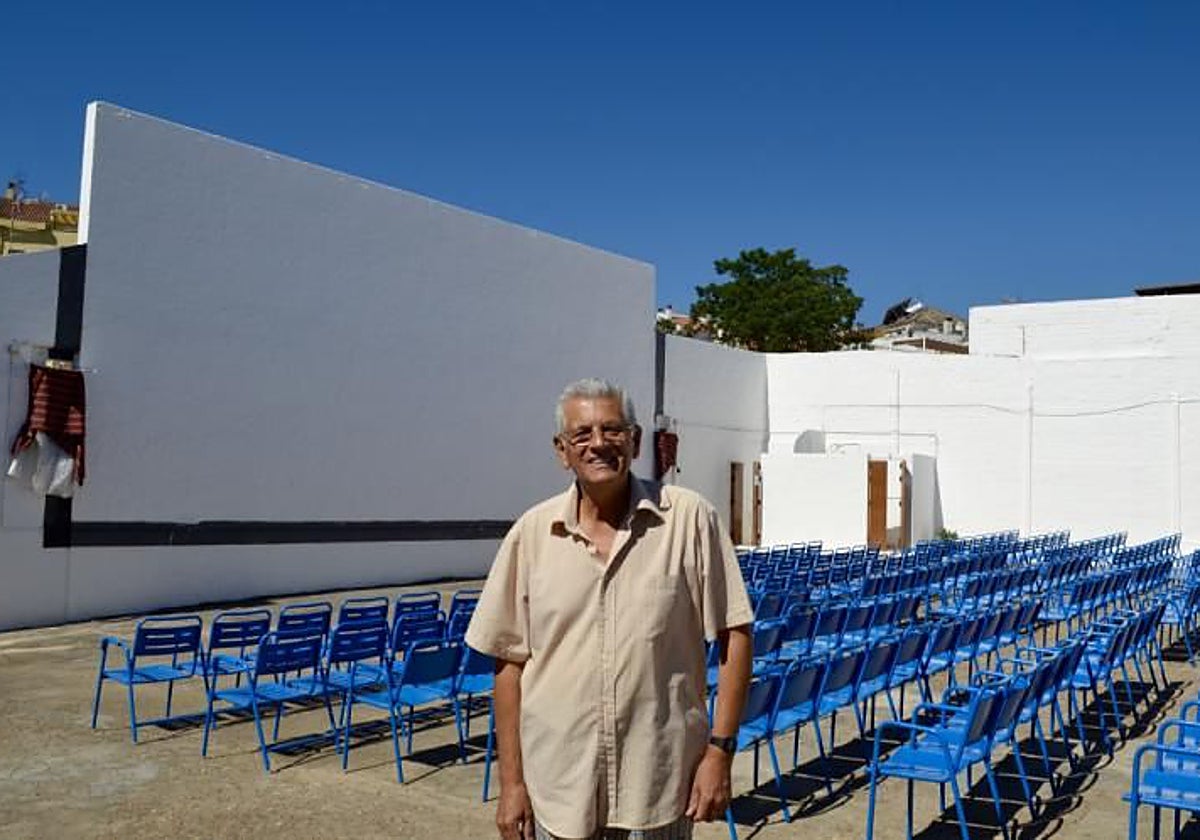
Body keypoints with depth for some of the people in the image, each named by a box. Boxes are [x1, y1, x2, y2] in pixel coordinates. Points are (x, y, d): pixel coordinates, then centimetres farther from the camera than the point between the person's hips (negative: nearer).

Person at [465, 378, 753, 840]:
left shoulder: (689, 518, -6)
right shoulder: (532, 533, -1)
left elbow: (733, 634, -2)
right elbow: (510, 662, 2)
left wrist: (720, 750, -6)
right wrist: (511, 781, 1)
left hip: (659, 786, -1)